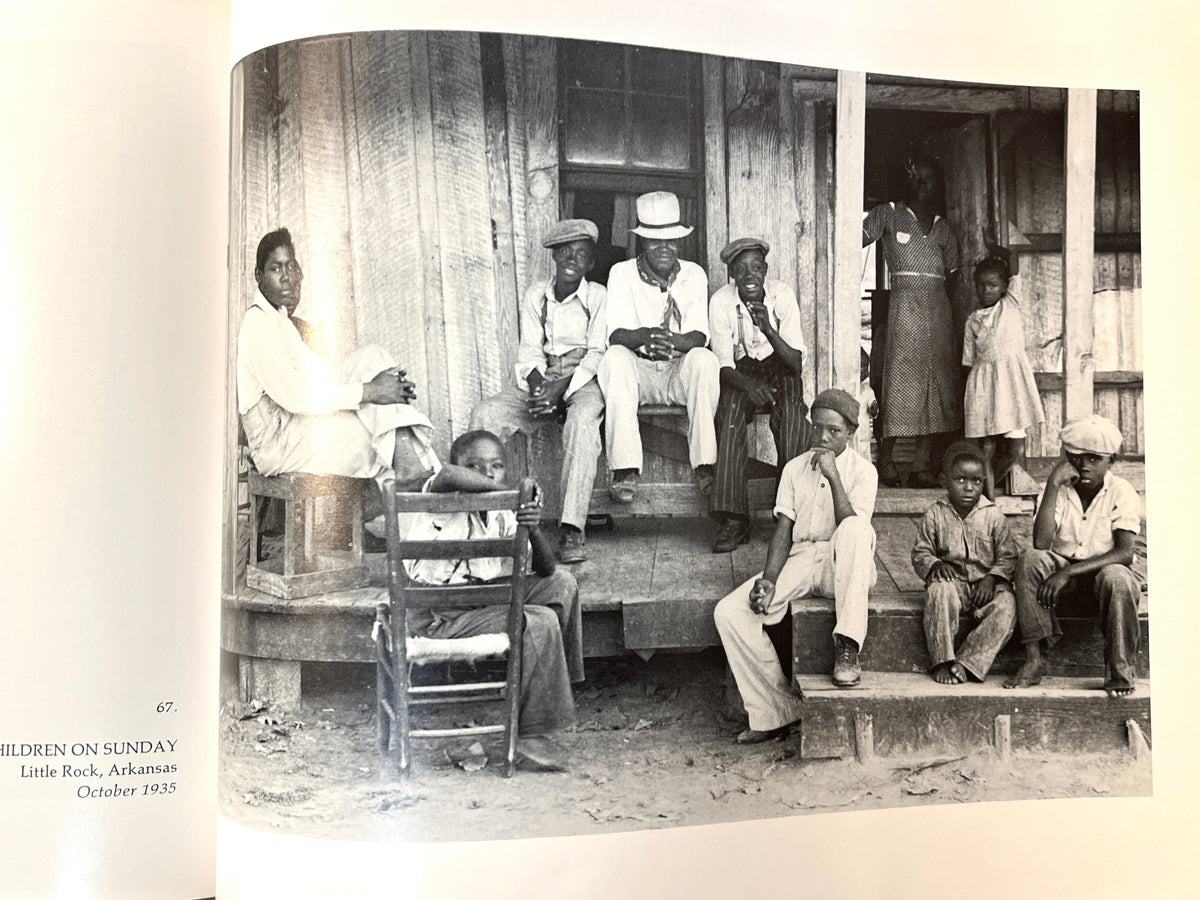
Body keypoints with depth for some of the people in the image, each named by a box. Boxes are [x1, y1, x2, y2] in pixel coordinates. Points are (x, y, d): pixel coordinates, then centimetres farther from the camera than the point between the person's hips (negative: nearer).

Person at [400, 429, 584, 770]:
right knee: (541, 624, -21)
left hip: (484, 596, 8)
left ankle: (557, 682, 20)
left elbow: (545, 570, -1)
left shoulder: (502, 515, 3)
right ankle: (529, 732, -8)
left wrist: (534, 531, -23)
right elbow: (448, 475, -41)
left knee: (561, 583, 8)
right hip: (438, 616, -8)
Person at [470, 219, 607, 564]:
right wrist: (537, 383, -16)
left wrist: (560, 389, -22)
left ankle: (571, 530, -43)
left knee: (581, 420, -39)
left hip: (583, 380, -4)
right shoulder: (536, 295, 12)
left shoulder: (598, 296, 1)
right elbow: (530, 350, 6)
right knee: (484, 414, -22)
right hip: (541, 380, 4)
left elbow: (597, 354, -8)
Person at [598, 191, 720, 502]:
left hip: (680, 372, 1)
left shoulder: (694, 274, 3)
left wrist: (672, 340, -33)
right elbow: (616, 334, -12)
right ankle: (625, 470, -37)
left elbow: (699, 337, -9)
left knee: (704, 359, -31)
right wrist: (643, 336, -37)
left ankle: (705, 465, -30)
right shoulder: (623, 273, 0)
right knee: (614, 357, -32)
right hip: (638, 372, 0)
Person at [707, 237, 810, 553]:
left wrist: (767, 329, -34)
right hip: (741, 371, 0)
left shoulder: (782, 295, -14)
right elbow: (724, 366, -15)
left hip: (780, 369, 0)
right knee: (730, 412, -31)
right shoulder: (721, 302, -14)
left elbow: (796, 363, -18)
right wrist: (749, 385, -37)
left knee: (792, 412, -32)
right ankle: (733, 519, -33)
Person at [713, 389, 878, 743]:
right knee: (728, 612, -18)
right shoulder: (795, 468, 12)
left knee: (855, 529, -38)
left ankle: (847, 646, -34)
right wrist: (769, 580, -10)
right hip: (799, 560, 3)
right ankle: (776, 711, -9)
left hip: (843, 568, -3)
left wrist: (833, 476, -21)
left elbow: (852, 526, -14)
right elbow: (783, 531, 5)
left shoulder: (862, 471, 1)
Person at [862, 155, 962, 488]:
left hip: (938, 305, 5)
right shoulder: (889, 214, 6)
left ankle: (922, 464, 3)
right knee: (901, 376, -10)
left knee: (936, 377, 0)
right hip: (905, 303, -5)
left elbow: (953, 269, 22)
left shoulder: (940, 226, 19)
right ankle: (886, 459, -1)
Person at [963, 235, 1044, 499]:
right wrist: (970, 392, 6)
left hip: (1012, 377, 0)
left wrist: (992, 247, 12)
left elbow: (1013, 265, 0)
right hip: (983, 379, 0)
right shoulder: (972, 320, 8)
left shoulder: (1011, 306, 6)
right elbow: (970, 360, 10)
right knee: (987, 445, -1)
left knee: (1016, 444, -1)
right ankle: (989, 496, 6)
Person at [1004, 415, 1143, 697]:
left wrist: (1069, 572, -31)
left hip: (1103, 570, -2)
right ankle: (1033, 660, -28)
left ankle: (1120, 671, -20)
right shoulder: (1059, 489, -5)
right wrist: (1053, 484, -24)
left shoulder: (1122, 492, -9)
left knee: (1116, 578, -37)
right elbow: (1040, 544, -21)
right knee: (1029, 559, -29)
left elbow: (1124, 553, -21)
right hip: (1062, 571, 2)